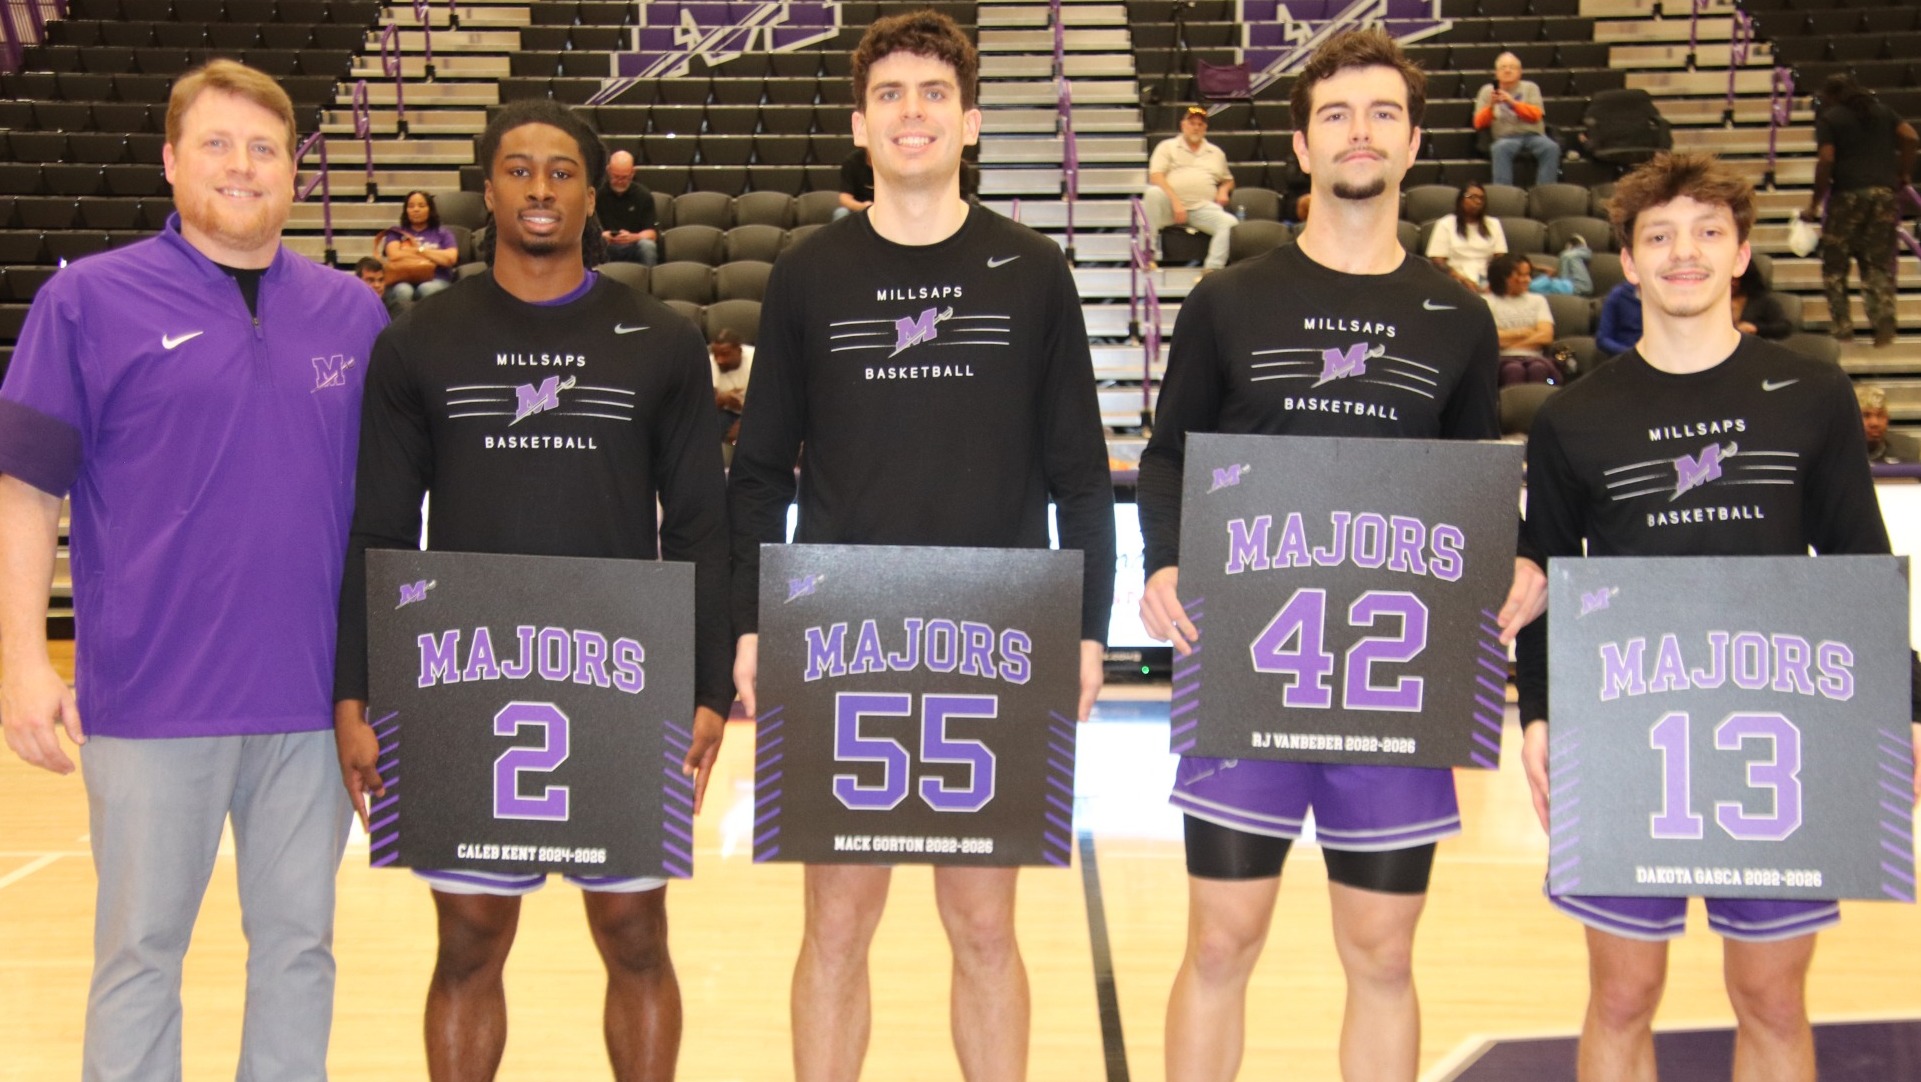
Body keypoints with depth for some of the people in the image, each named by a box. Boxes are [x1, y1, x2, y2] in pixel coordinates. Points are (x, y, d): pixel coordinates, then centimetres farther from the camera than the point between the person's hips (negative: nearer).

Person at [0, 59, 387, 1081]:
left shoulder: (352, 310, 8)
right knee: (140, 950, 8)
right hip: (152, 698, -3)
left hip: (315, 696, 3)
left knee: (299, 942, 12)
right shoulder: (90, 300, 0)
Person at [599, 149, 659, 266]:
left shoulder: (643, 195, 1)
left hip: (633, 246, 1)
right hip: (606, 247, 0)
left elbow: (652, 233, -3)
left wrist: (633, 237, -24)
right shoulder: (598, 193, 1)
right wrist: (601, 235, -23)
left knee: (647, 245, -33)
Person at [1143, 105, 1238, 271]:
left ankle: (1212, 269, -32)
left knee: (1228, 222, -27)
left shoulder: (1216, 153, 27)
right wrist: (1175, 201, -14)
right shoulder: (1168, 147, 15)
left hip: (1203, 207, 3)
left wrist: (1223, 190, 10)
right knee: (1153, 193, -36)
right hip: (1171, 205, -2)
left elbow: (1228, 180, 37)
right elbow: (1155, 176, 0)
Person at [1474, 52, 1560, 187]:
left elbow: (1536, 115, 0)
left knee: (1551, 148, -31)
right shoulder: (1487, 91, 15)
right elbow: (1479, 123, 7)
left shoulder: (1530, 87, 16)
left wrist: (1513, 102, -13)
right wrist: (1491, 106, -12)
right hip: (1505, 138, -1)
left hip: (1533, 135, 1)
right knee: (1500, 148, -37)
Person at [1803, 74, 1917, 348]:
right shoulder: (1881, 110, 16)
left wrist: (1814, 203, -4)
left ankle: (1842, 328, 2)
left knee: (1834, 266, 7)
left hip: (1848, 194, -4)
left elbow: (1826, 160, -8)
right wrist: (1904, 173, 17)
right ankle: (1884, 324, -6)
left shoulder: (1828, 118, 2)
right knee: (1880, 265, 8)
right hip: (1885, 192, 4)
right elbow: (1911, 137, 5)